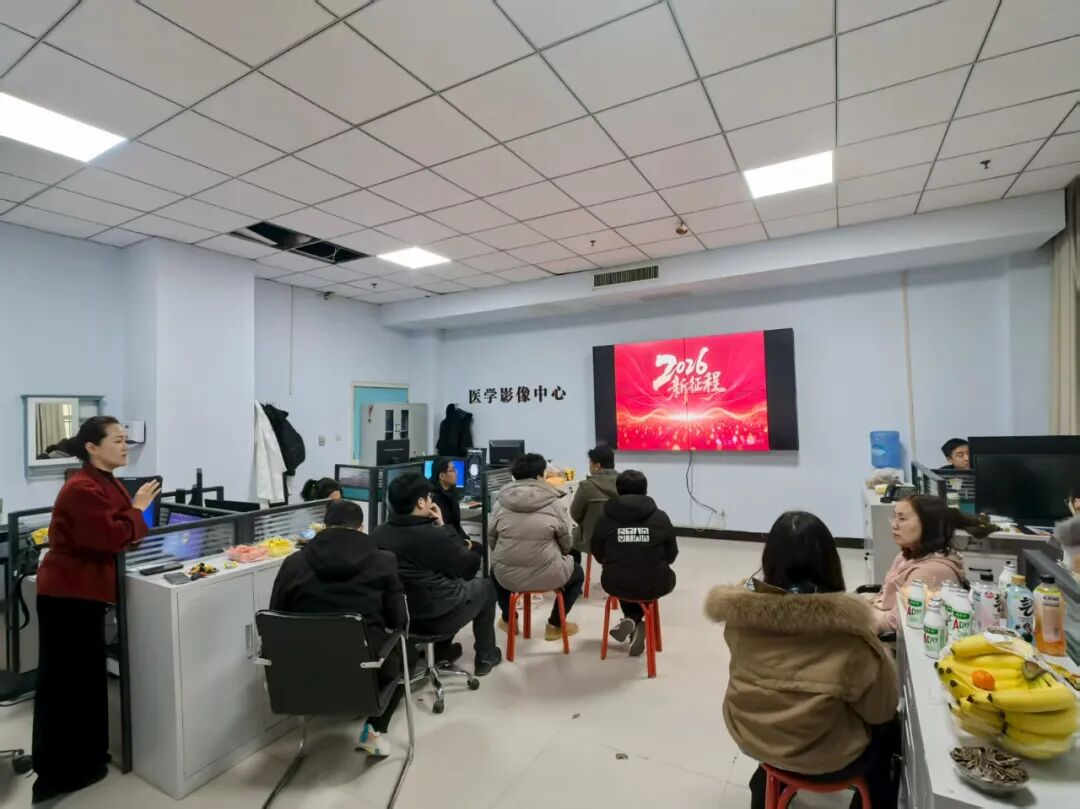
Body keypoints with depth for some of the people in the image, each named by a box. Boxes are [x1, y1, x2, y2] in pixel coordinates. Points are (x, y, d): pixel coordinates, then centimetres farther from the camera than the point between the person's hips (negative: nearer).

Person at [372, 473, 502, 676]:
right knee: (484, 586, 20)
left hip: (397, 616, 6)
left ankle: (443, 651, 40)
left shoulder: (378, 534, -5)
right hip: (437, 617, -6)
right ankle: (485, 656, 29)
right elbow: (471, 565, -9)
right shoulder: (434, 535, -24)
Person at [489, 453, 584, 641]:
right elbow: (566, 543, 2)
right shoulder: (553, 503, -7)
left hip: (508, 576, 3)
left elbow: (491, 539, 5)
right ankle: (554, 626, 29)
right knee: (578, 573, 28)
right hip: (547, 576, -2)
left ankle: (508, 620, 42)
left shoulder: (501, 501, -3)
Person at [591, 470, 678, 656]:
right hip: (654, 585, -1)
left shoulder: (605, 519, -3)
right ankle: (635, 621, 23)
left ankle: (631, 620, 18)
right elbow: (672, 555, 6)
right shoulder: (660, 517, -4)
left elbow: (599, 555, 7)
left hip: (616, 585, 1)